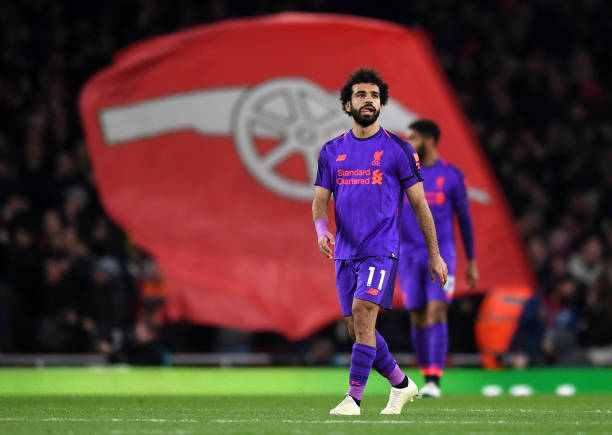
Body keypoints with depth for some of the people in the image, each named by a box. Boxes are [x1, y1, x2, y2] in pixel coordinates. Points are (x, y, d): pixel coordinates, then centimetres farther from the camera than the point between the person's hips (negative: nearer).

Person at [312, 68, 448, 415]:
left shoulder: (398, 150, 1)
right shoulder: (332, 151, 11)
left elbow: (419, 204, 4)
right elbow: (320, 200, 10)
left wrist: (435, 254, 4)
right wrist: (322, 229, -12)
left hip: (382, 249, -5)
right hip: (345, 253, 5)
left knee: (363, 313, -21)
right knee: (358, 328, 7)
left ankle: (354, 397, -18)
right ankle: (402, 384, 28)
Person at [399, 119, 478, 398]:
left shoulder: (451, 176, 2)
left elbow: (465, 219, 8)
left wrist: (471, 262, 8)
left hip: (441, 254, -2)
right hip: (410, 256, 2)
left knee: (436, 312, -15)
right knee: (418, 318, 4)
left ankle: (434, 381, -19)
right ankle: (426, 379, 16)